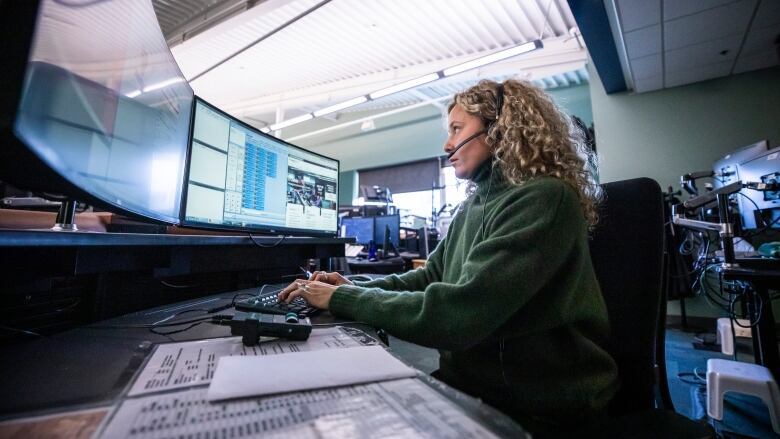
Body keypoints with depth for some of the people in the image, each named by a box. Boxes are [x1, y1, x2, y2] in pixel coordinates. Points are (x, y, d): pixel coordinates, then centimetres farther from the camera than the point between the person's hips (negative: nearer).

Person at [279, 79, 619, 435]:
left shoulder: (544, 200, -22)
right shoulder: (475, 205, 6)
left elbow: (455, 314, -30)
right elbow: (430, 277, 11)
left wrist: (342, 299, -19)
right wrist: (356, 287, -4)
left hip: (533, 407, -6)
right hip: (469, 379, 6)